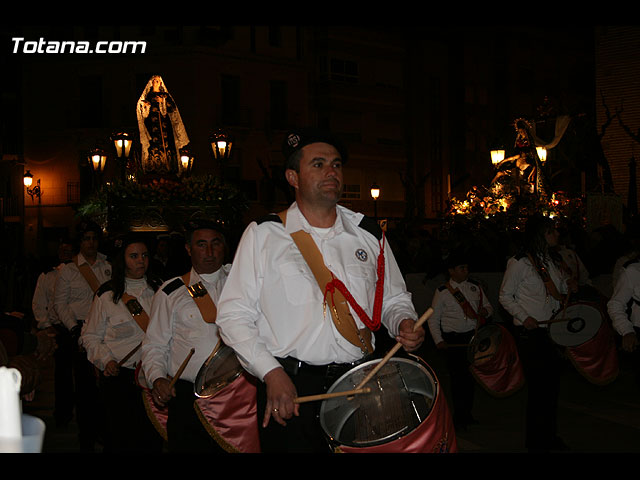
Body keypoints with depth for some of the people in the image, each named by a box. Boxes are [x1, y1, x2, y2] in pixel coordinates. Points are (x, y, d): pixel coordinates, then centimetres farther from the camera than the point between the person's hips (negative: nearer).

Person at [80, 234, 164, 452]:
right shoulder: (107, 295, 2)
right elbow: (91, 336, 7)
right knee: (121, 441, 0)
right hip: (119, 378, -2)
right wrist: (106, 361, -8)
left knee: (153, 441, 0)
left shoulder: (159, 289, 9)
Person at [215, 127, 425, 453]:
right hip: (289, 389, -3)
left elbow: (393, 298, 20)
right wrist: (271, 372, -15)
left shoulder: (368, 234, 10)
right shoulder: (263, 235, 0)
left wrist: (404, 323, -3)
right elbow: (234, 315, -3)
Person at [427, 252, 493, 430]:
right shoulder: (443, 292, 0)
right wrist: (439, 341, -8)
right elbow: (433, 320, 2)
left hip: (474, 336, 4)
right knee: (458, 378, -5)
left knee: (472, 377, 7)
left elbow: (489, 306, 19)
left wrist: (485, 311, -5)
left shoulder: (475, 287, 10)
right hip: (453, 340, -3)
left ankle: (467, 414, 21)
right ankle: (458, 417, 7)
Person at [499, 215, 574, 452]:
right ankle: (536, 442, 13)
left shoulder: (554, 259, 9)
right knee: (538, 385, -1)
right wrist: (524, 317, -18)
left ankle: (551, 435, 29)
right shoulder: (519, 263, -12)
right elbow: (505, 296, -7)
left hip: (554, 329, 7)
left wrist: (569, 286, -1)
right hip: (530, 333, -7)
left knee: (553, 382, 14)